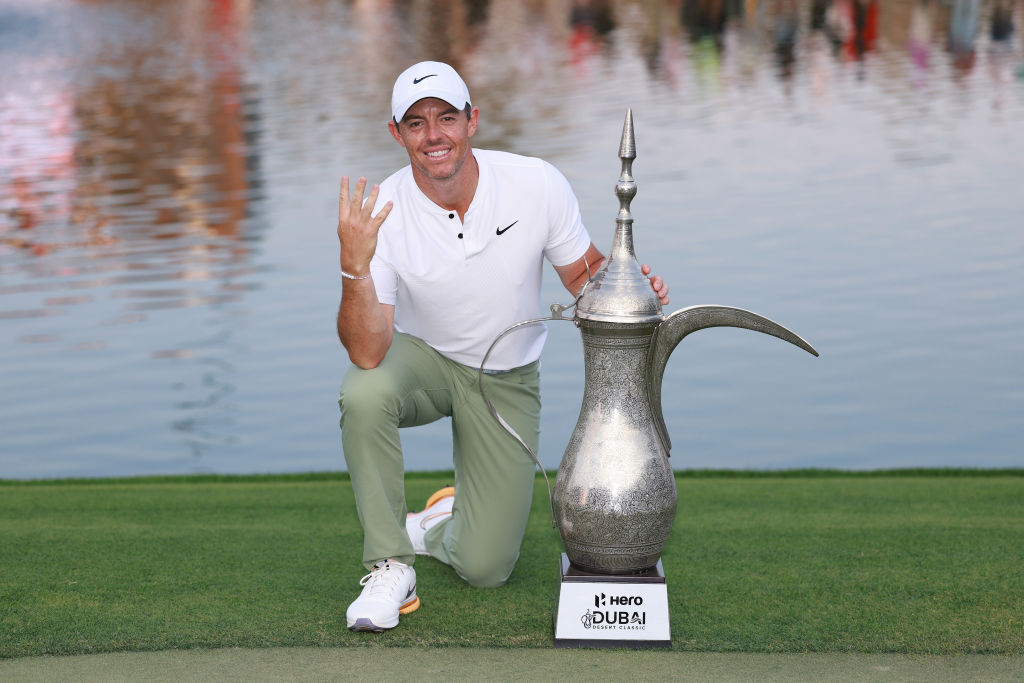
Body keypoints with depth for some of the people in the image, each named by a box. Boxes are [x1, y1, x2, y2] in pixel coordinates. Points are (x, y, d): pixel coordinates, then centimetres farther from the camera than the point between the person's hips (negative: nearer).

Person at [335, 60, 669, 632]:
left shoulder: (538, 184, -20)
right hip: (422, 358, -1)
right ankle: (391, 565, -20)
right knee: (364, 393, -38)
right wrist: (355, 266, -47)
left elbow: (586, 274, -4)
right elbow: (367, 353, -30)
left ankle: (439, 526, 31)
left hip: (506, 381, 1)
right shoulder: (382, 212, -23)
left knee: (485, 569, -7)